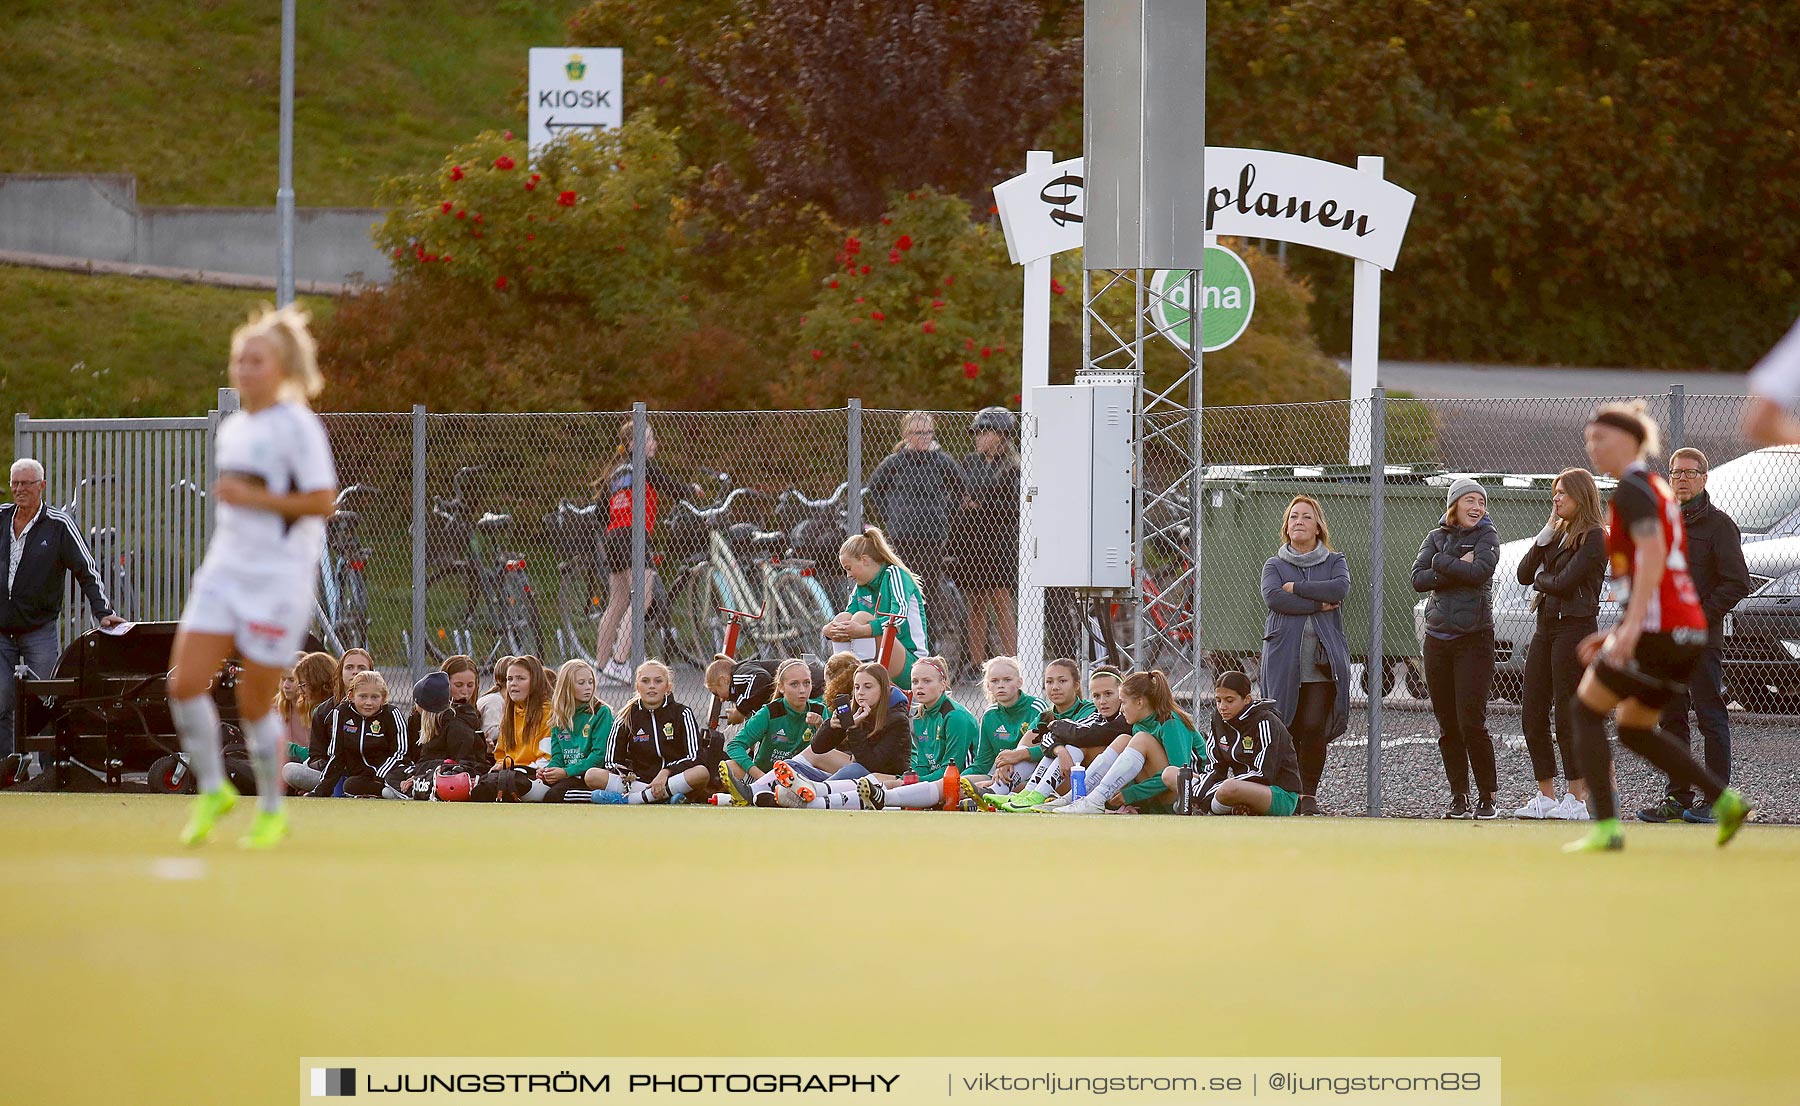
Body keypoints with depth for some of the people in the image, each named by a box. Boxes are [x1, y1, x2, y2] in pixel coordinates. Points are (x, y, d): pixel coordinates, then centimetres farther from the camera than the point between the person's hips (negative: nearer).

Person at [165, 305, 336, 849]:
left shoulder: (297, 425, -10)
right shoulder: (231, 429, 13)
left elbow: (322, 502, -16)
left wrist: (252, 498, -18)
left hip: (279, 579, -6)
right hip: (225, 572, 7)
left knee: (254, 702, -1)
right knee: (185, 683, -8)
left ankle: (272, 810, 19)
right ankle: (213, 792, 10)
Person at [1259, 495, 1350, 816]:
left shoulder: (1334, 562, 14)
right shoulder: (1274, 565, 14)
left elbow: (1340, 588, -8)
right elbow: (1272, 597, -7)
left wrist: (1294, 588, -7)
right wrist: (1318, 604, -10)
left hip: (1322, 660, 0)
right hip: (1284, 658, 1)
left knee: (1315, 727, -10)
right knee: (1287, 727, -5)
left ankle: (1309, 793, 0)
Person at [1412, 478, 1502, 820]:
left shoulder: (1487, 536, 2)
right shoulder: (1436, 537, 12)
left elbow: (1481, 571, -17)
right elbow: (1418, 579, -2)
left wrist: (1440, 564, -8)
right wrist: (1457, 568, -13)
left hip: (1475, 637, -4)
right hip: (1438, 638, 4)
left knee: (1471, 722, -11)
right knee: (1447, 725, 5)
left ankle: (1487, 798, -5)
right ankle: (1458, 798, 10)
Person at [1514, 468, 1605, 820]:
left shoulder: (1594, 537, -9)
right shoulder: (1556, 534, 16)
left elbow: (1565, 581, -17)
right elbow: (1525, 574, 8)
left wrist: (1540, 579, 2)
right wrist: (1544, 537, -1)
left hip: (1575, 628, -9)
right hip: (1546, 628, 9)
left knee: (1567, 716, -7)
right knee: (1532, 717, 6)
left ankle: (1578, 799, -1)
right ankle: (1546, 797, 13)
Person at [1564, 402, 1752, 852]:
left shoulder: (1633, 488, -7)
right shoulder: (1656, 489, 22)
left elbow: (1653, 556, -20)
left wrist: (1630, 628, -26)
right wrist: (1618, 633, 24)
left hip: (1657, 627, -9)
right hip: (1688, 630, 9)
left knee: (1586, 710, 3)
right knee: (1634, 726, 20)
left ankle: (1605, 828, -5)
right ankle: (1725, 800, 7)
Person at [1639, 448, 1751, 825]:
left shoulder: (1718, 524, -4)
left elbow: (1737, 583, -10)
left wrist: (1701, 617, -16)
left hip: (1702, 641, -7)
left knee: (1711, 717, -4)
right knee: (1671, 719, 9)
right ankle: (1678, 798, 14)